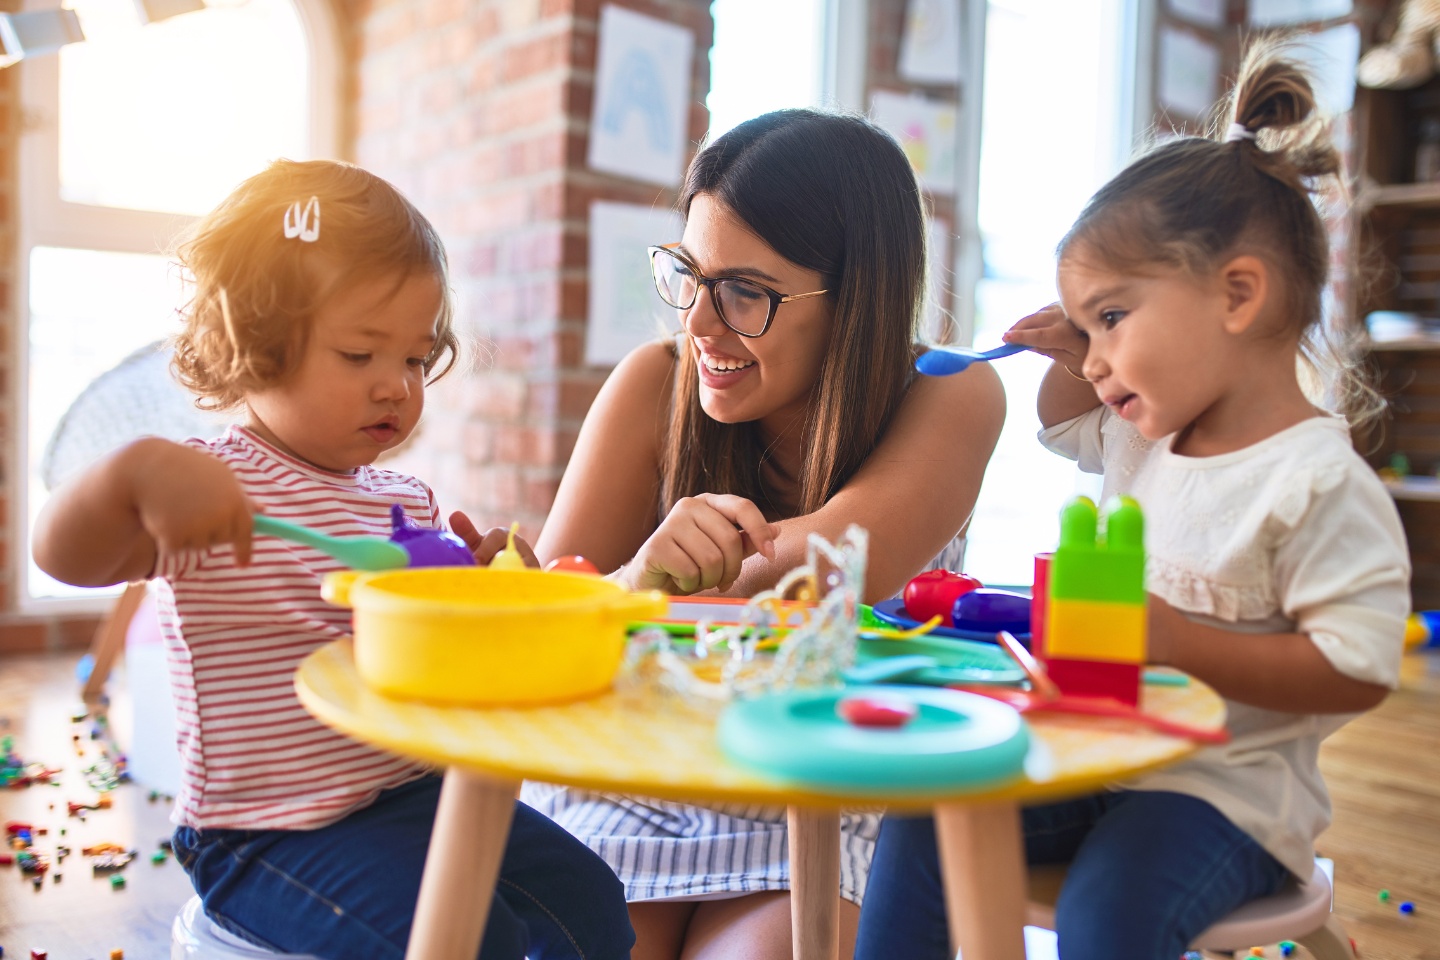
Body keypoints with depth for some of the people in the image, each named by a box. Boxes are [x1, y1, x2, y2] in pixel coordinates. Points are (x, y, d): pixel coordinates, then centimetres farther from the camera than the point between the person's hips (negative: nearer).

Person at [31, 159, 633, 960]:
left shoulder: (408, 502, 8)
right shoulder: (206, 486, -11)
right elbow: (65, 557, -26)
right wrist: (135, 470, -46)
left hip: (414, 790, 7)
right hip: (272, 829, -6)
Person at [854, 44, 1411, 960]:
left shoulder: (1320, 484, -18)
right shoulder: (1143, 433, 6)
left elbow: (1358, 670, -20)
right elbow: (1065, 422, 30)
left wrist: (1176, 640, -26)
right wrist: (1070, 356, 8)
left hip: (1226, 788, -7)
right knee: (919, 822, -6)